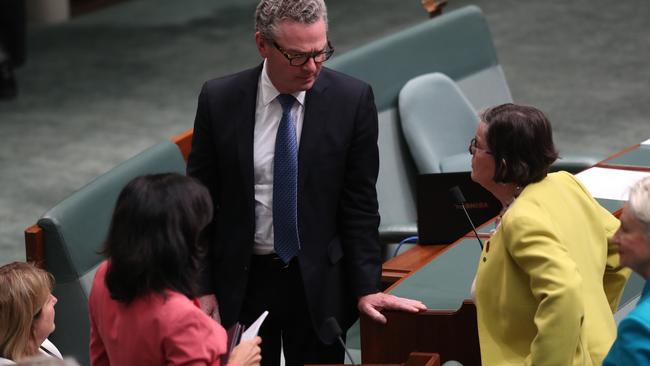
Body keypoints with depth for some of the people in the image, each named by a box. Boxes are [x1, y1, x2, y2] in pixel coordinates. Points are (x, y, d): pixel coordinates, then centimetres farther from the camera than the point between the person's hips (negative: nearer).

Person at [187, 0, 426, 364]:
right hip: (240, 281, 0)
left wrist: (366, 289, -8)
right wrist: (203, 288, -4)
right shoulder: (220, 99, -6)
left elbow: (359, 204, -4)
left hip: (318, 281, 0)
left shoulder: (352, 100, -8)